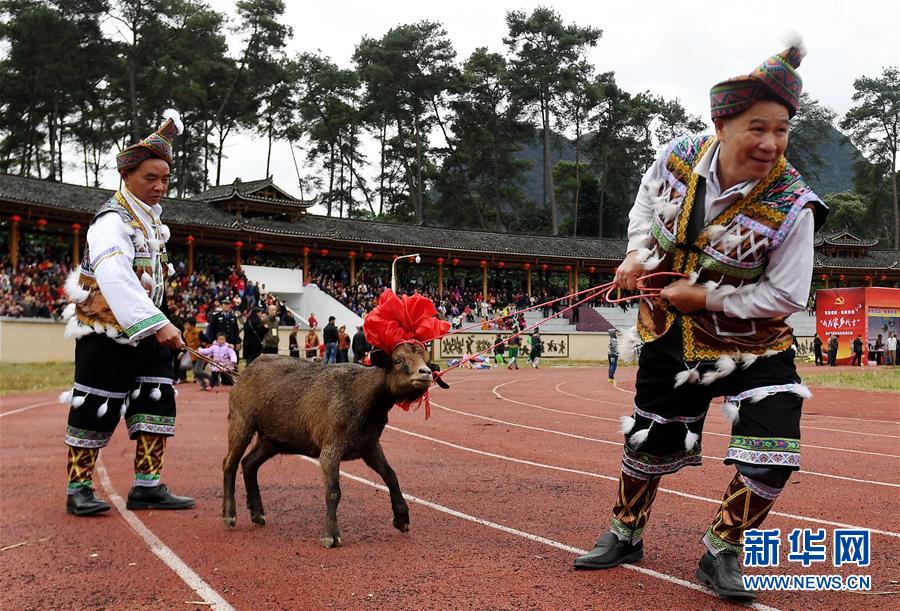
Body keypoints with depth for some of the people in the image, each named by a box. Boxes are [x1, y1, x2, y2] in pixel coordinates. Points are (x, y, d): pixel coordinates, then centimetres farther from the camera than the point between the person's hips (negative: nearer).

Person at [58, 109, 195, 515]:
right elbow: (116, 279, -36)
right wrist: (157, 324, -45)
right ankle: (79, 490, 10)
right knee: (96, 409, -2)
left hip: (146, 330, 9)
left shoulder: (149, 211, 7)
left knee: (156, 402, 5)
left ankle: (147, 486, 9)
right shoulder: (113, 221, -20)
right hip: (107, 332, -8)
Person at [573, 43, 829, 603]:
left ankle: (722, 552, 13)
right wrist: (638, 255, -4)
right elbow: (646, 202, 9)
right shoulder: (678, 158, -15)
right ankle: (625, 535, 41)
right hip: (669, 336, 3)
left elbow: (786, 295, -20)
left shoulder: (791, 208, -25)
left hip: (753, 344, -2)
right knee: (649, 443, 16)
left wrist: (704, 296, -21)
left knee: (772, 460, -13)